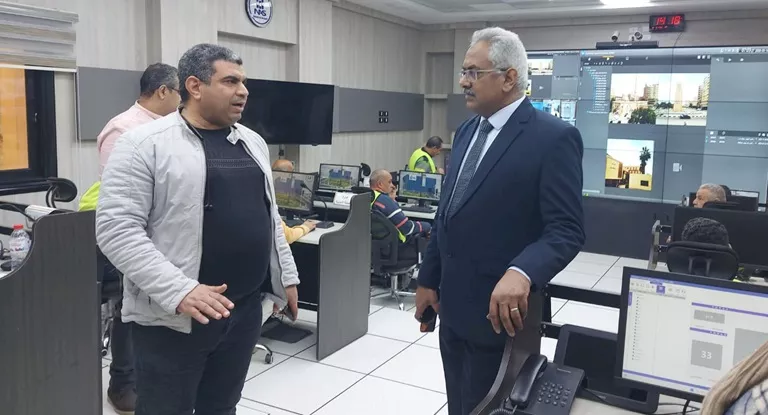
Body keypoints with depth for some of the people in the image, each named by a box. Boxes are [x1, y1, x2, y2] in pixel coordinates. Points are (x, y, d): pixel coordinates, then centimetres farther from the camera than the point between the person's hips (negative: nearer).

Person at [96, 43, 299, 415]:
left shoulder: (252, 142, 10)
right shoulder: (144, 144, -11)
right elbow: (116, 228, -16)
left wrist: (286, 276, 15)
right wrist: (178, 291, -24)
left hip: (244, 309, 6)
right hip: (173, 316, -6)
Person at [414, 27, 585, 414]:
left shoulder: (553, 137, -15)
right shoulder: (467, 131, 9)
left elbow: (566, 229, -19)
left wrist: (521, 274, -36)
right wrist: (428, 280, 13)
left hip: (500, 312, -7)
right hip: (453, 307, 7)